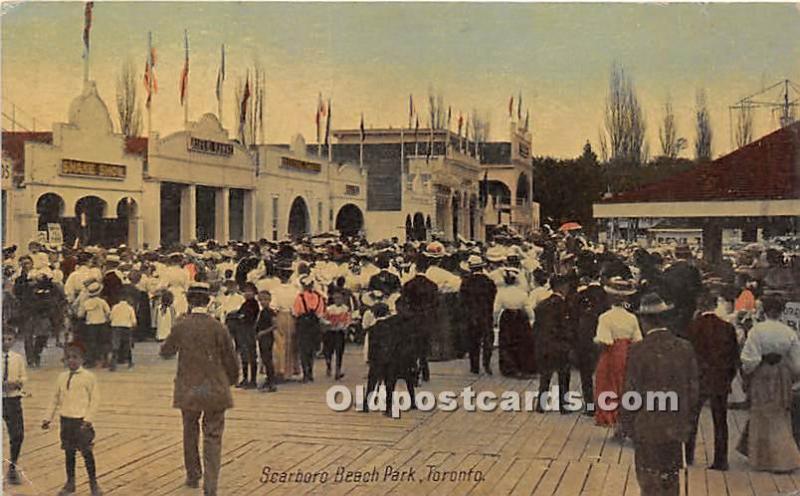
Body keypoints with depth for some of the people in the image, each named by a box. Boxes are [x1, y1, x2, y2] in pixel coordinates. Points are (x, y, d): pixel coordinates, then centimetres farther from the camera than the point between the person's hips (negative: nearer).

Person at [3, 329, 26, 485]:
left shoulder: (18, 358, 3)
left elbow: (24, 376, 11)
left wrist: (18, 383, -10)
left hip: (13, 399, 2)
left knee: (18, 435, 0)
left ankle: (12, 468, 18)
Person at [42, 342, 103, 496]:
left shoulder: (89, 377, -6)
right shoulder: (61, 377, 8)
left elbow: (95, 399, -7)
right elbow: (56, 399, 15)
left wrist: (88, 419, -15)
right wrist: (48, 418, 9)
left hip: (82, 421, -4)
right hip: (66, 420, 4)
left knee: (87, 452, 0)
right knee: (69, 452, 12)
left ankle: (93, 483, 13)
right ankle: (70, 483, 26)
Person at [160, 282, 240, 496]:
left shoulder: (181, 326, -7)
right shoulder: (218, 327, -9)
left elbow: (166, 351, 10)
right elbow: (231, 361, -2)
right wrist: (231, 380, 17)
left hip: (188, 390, 1)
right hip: (215, 390, -1)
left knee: (190, 432, 22)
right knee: (213, 437, 4)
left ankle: (193, 476, 33)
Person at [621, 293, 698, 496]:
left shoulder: (639, 350, -15)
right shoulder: (685, 348, -1)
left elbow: (632, 393, -12)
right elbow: (693, 390, 4)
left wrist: (627, 425, 1)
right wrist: (685, 421, 16)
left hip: (648, 428, -4)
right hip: (676, 428, 4)